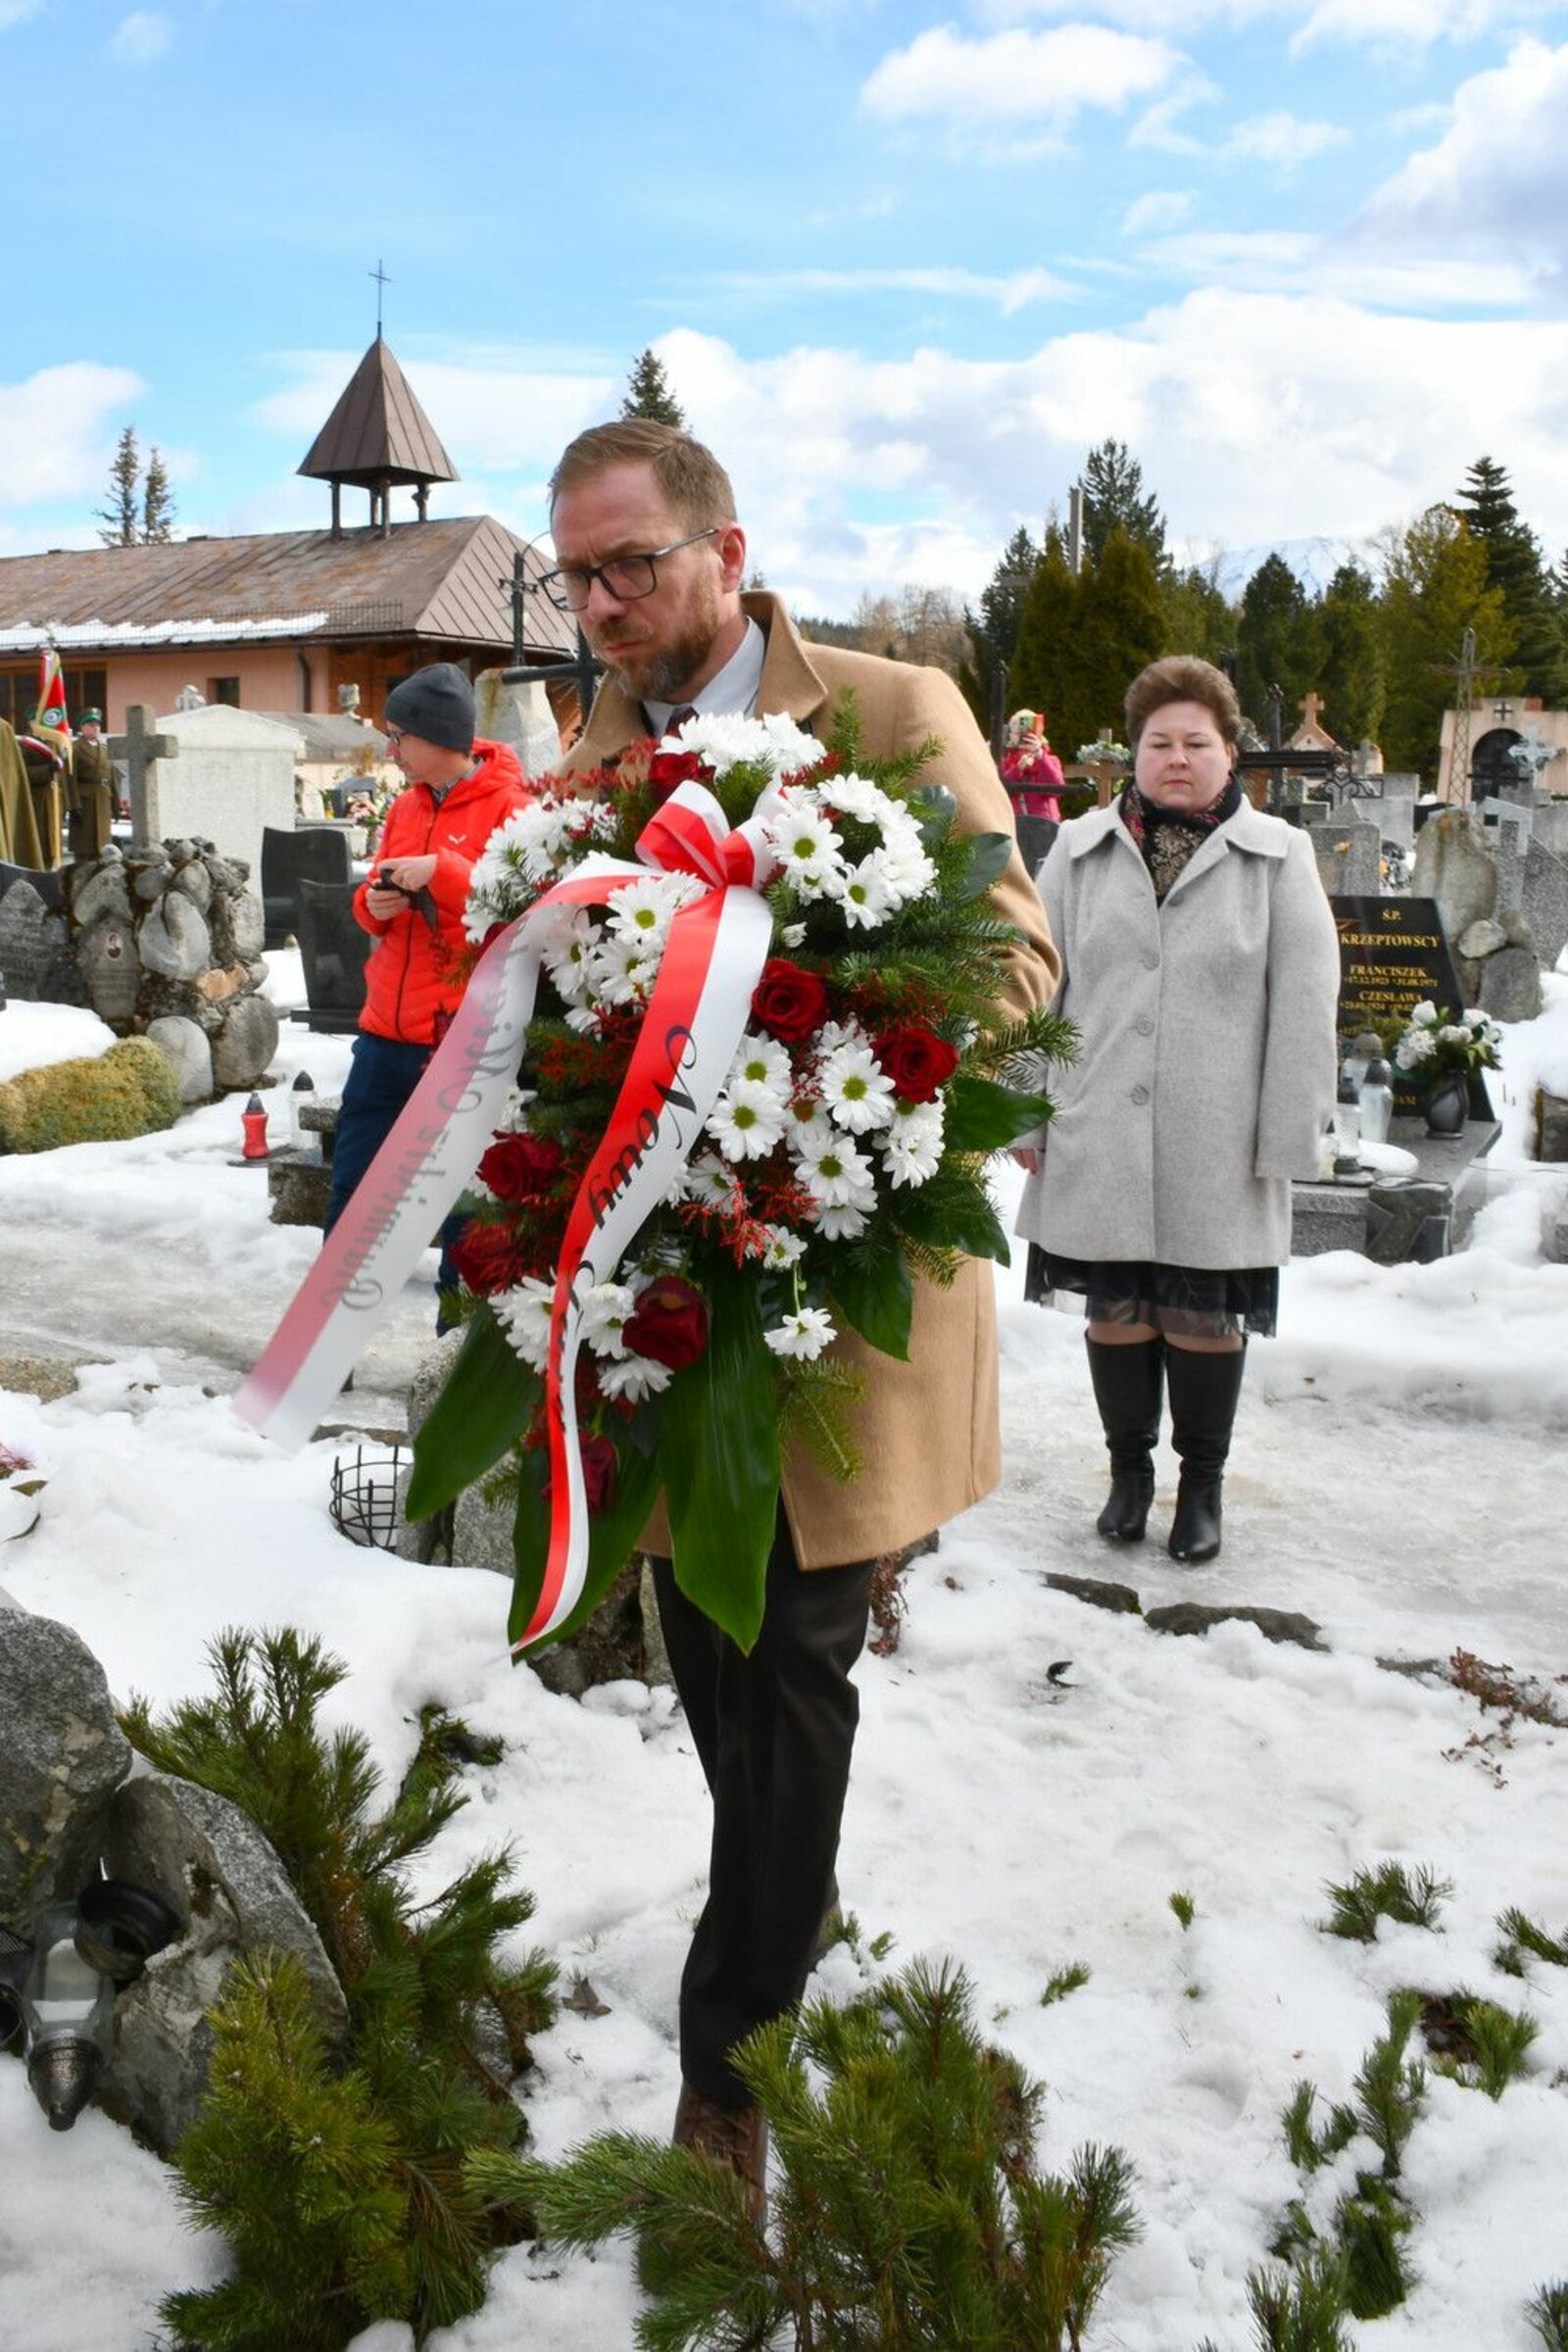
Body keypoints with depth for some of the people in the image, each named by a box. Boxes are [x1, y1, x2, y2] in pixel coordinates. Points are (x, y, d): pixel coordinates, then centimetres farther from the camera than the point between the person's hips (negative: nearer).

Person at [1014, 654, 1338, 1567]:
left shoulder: (1279, 857, 1)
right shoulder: (1081, 851, 6)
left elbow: (1305, 1010, -1)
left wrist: (1287, 1141, -5)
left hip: (1217, 1148, -1)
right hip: (1100, 1142, 2)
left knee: (1204, 1319, 8)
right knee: (1118, 1311, 11)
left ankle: (1202, 1484, 28)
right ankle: (1130, 1468, 31)